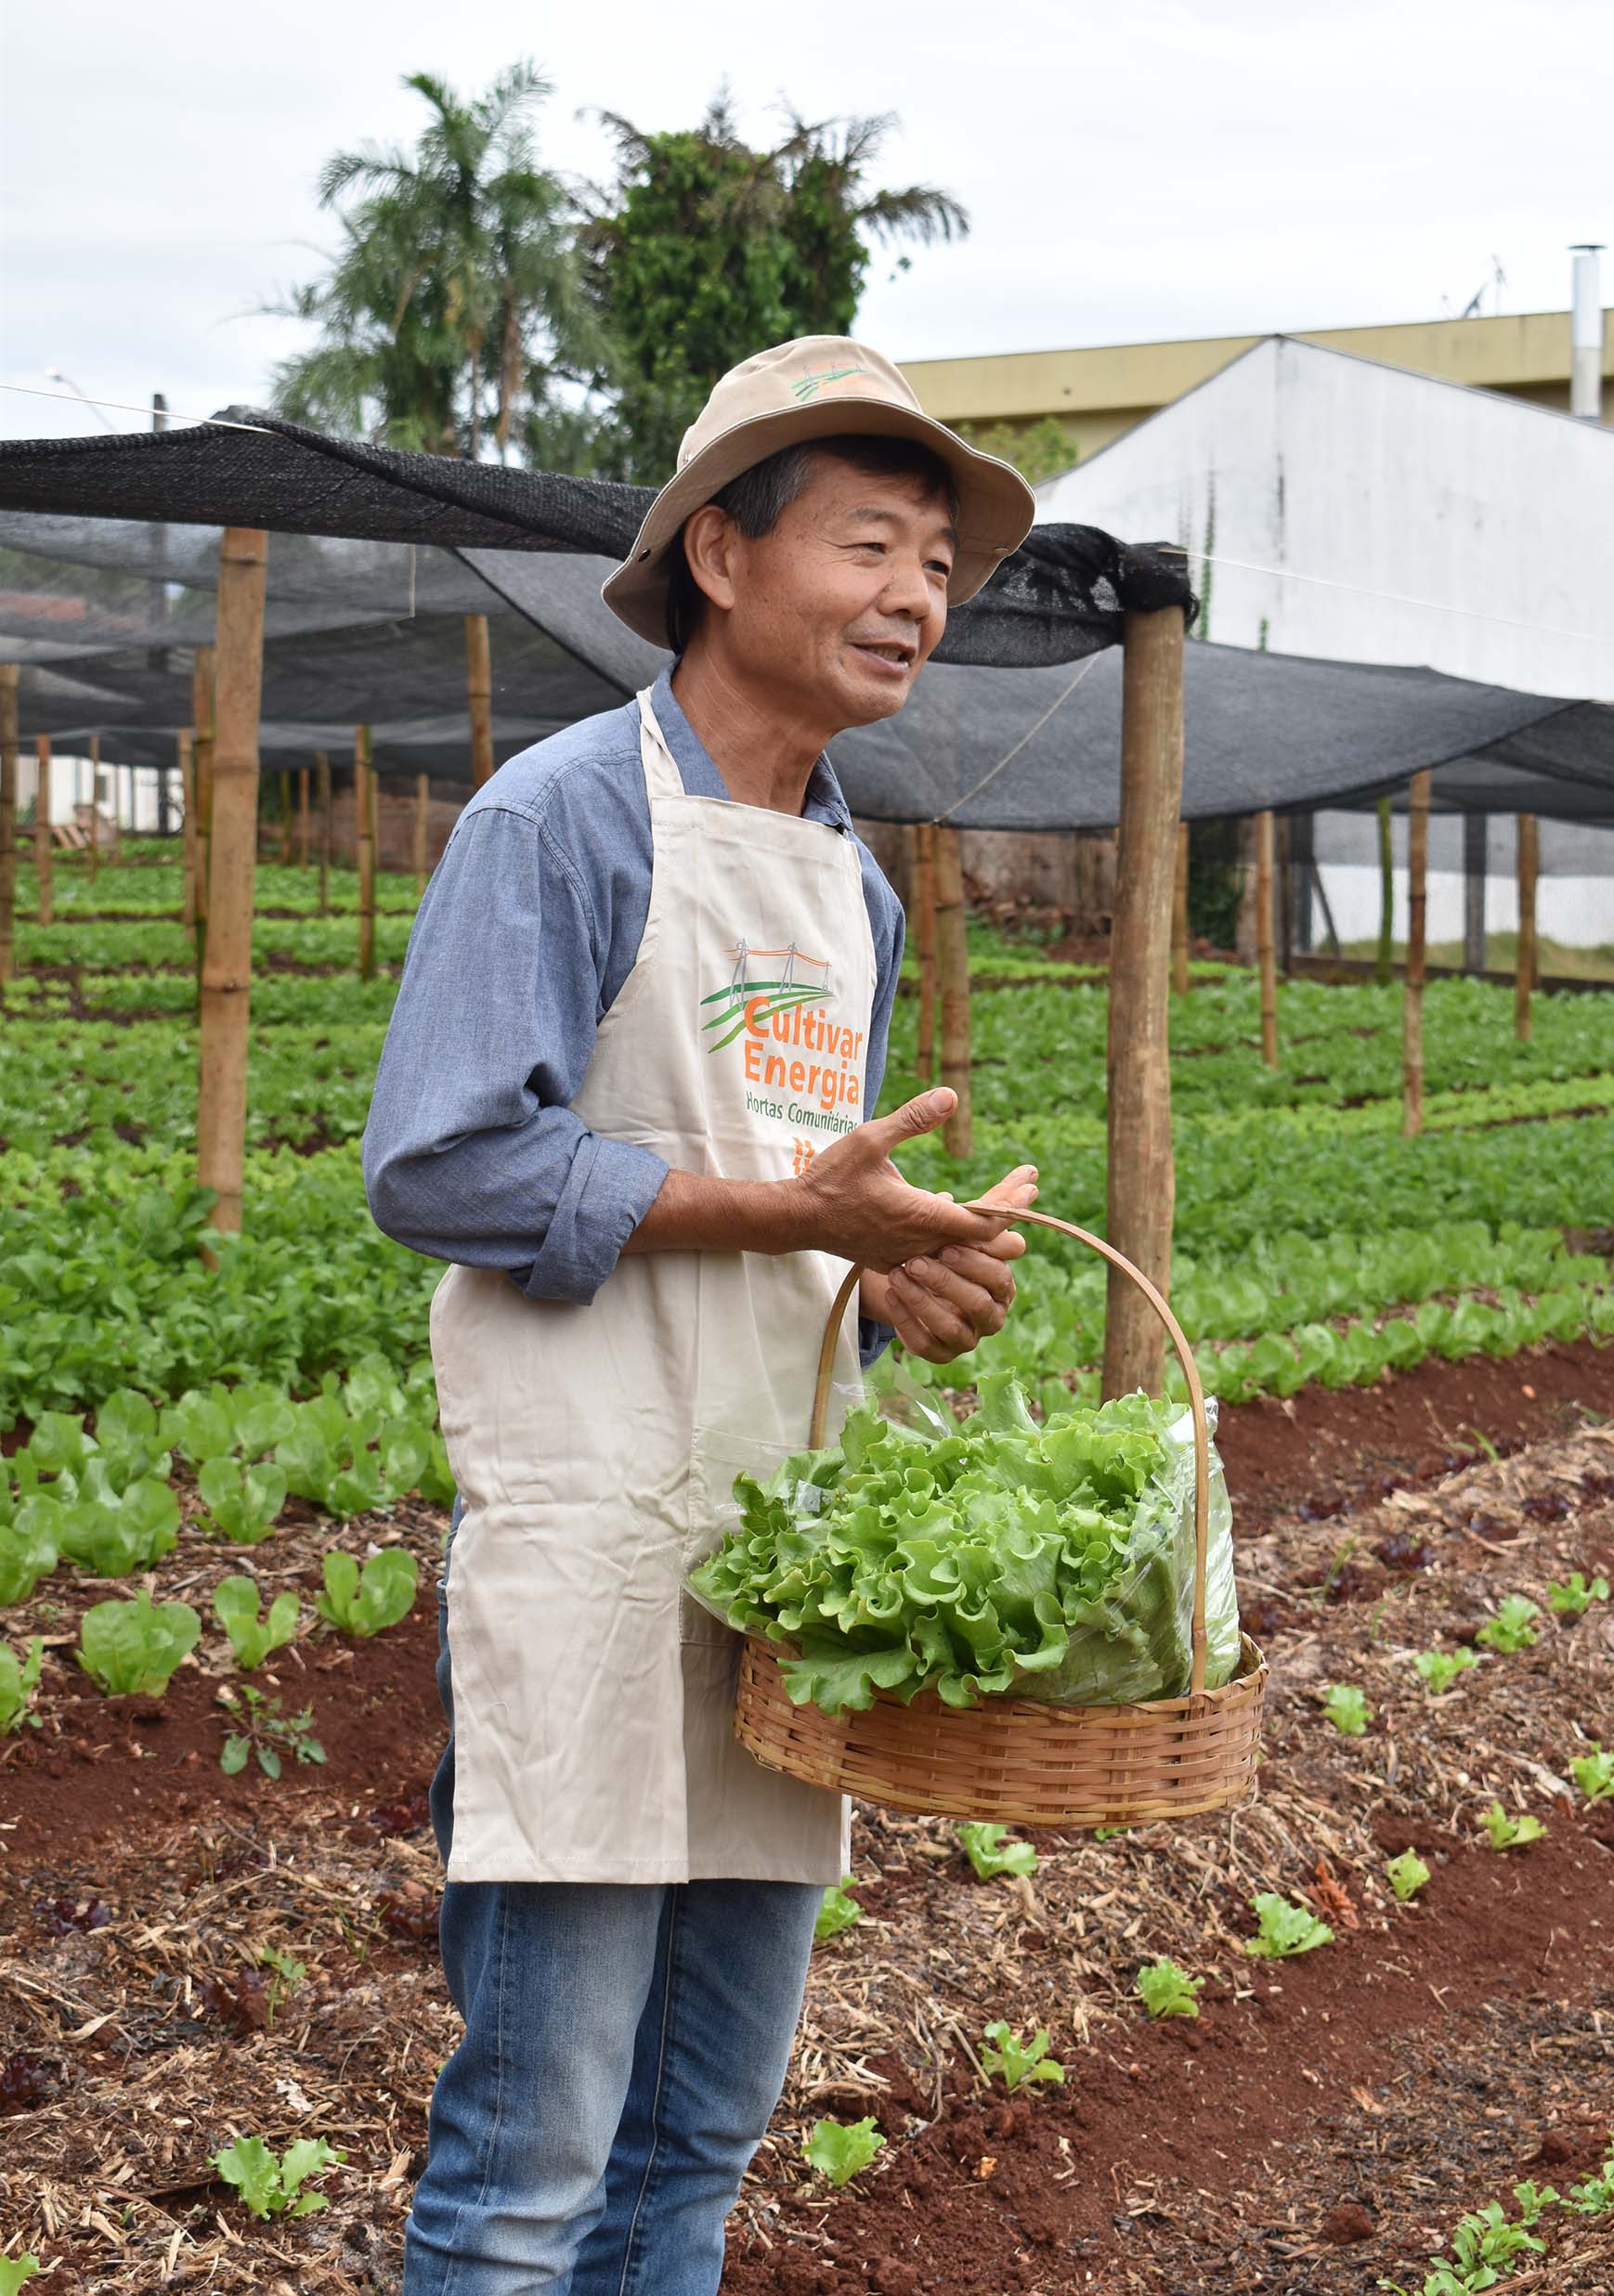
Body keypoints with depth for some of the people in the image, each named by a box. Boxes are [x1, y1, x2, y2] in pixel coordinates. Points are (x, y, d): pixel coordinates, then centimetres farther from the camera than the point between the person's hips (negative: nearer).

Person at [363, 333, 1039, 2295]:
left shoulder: (854, 889, 16)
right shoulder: (564, 813, -7)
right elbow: (435, 1166, -15)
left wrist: (909, 1282, 1)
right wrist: (782, 1209, -18)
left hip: (790, 1530, 8)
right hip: (593, 1528, -7)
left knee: (707, 2131, 13)